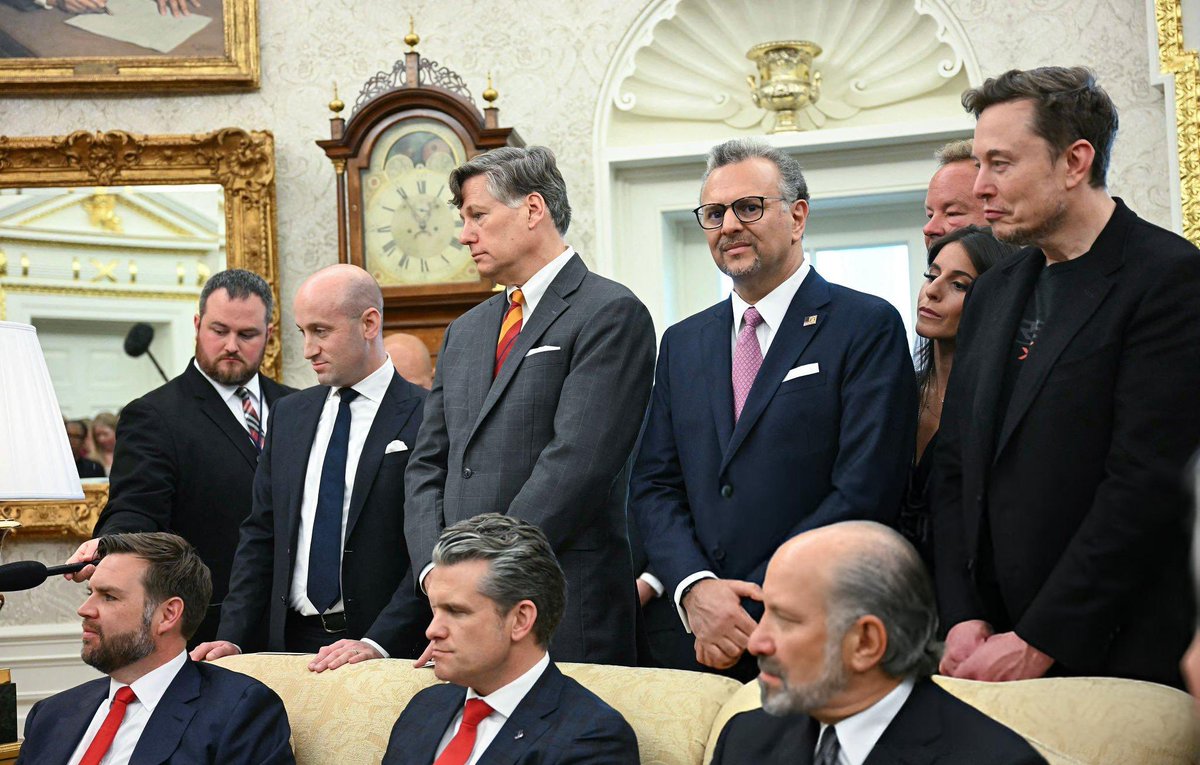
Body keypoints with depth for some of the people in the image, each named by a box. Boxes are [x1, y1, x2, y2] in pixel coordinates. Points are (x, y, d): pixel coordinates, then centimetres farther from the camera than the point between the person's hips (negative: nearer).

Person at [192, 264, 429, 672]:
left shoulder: (426, 418, -6)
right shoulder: (289, 415, 14)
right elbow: (260, 534, 14)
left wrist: (377, 642, -19)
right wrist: (232, 637, 3)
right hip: (291, 641, 5)